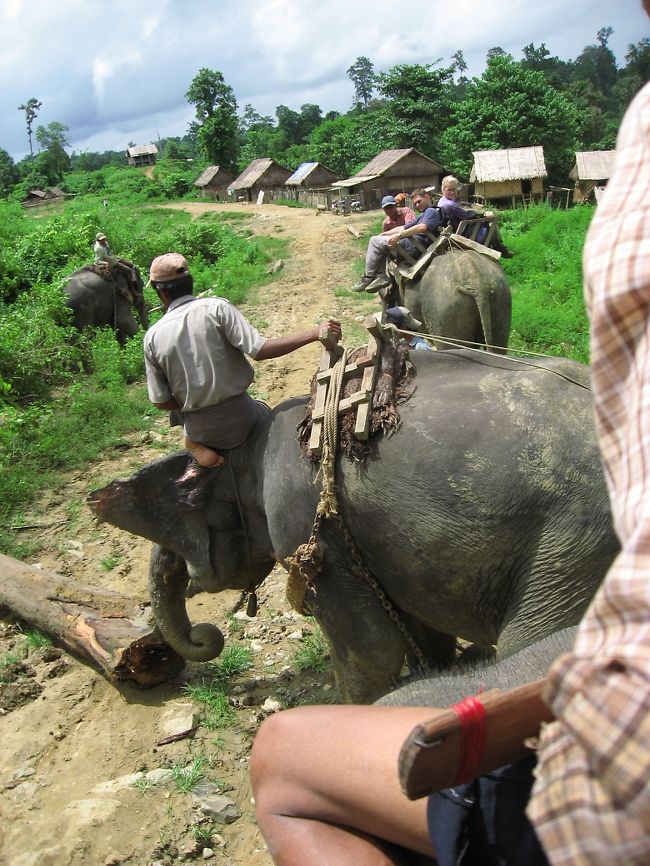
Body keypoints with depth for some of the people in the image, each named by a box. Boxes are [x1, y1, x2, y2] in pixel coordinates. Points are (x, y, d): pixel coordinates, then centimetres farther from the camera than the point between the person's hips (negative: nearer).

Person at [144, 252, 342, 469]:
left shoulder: (153, 337, -5)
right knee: (265, 412, 32)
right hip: (239, 419, -2)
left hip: (199, 429, 2)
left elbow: (161, 401, -3)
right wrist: (314, 334, -18)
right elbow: (260, 350, -21)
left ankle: (197, 443, 11)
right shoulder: (216, 308, -13)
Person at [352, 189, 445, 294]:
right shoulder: (422, 216, 31)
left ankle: (368, 278, -9)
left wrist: (399, 235, -26)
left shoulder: (431, 211, 0)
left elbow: (422, 228, -20)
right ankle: (381, 276, 1)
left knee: (375, 241, -9)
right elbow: (403, 228, 28)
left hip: (415, 245, -10)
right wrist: (383, 234, 18)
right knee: (379, 245, 20)